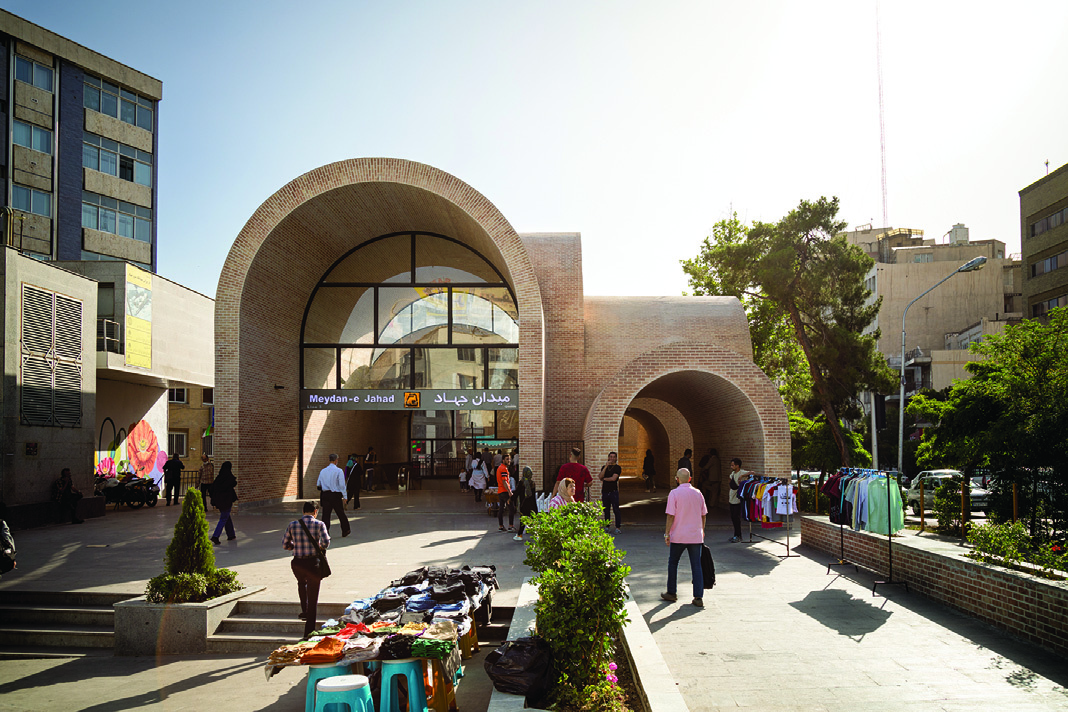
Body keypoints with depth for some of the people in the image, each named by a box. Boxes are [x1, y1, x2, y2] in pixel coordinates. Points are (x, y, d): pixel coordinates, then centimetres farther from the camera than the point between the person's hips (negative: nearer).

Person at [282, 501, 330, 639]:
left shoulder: (293, 525, 3)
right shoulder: (319, 524, -6)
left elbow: (285, 545, 6)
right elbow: (325, 542, -16)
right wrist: (319, 548, 5)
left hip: (297, 563, 3)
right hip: (313, 563, -3)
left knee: (302, 583, 37)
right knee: (313, 596, 8)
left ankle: (304, 611, 27)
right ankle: (309, 631, 12)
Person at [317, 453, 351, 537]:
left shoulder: (322, 471, 7)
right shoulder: (339, 471, -8)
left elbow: (318, 484, 14)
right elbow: (342, 485, -12)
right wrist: (344, 497, -7)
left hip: (325, 494, 4)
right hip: (336, 495, -3)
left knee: (326, 514, 5)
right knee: (341, 514, 12)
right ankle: (345, 531, 28)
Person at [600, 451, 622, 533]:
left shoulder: (617, 468, 1)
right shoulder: (604, 467, 14)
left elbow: (613, 478, -10)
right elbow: (601, 476, -2)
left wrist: (604, 478, 4)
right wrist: (606, 466, -9)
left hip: (614, 492, -4)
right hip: (605, 492, 4)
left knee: (616, 510, -6)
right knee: (606, 510, 7)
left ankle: (617, 527, -5)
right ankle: (606, 526, 15)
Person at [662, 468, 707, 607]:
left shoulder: (674, 493, -8)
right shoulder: (698, 494, 5)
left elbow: (671, 516, -12)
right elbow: (703, 515, 11)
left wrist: (667, 533, -6)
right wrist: (702, 531, 24)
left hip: (678, 536, -3)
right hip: (696, 536, 3)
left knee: (672, 563, 13)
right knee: (696, 566, 5)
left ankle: (671, 593, 20)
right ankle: (698, 597, 0)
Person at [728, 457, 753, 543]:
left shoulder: (742, 473, -13)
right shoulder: (732, 473, 11)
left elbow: (752, 473, -29)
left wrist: (742, 476, -35)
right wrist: (728, 497, 22)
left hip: (738, 499, -8)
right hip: (732, 499, 8)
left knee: (737, 517, -5)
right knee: (733, 517, 11)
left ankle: (738, 536, 5)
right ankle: (736, 535, 22)